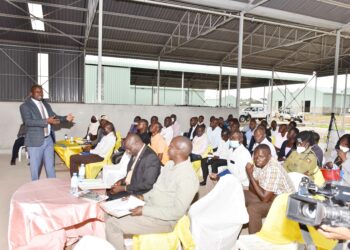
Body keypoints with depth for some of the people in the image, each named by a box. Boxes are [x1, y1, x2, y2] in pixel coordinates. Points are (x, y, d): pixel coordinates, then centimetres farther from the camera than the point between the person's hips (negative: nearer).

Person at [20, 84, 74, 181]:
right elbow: (28, 121, -21)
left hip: (48, 140, 6)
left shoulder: (46, 104, 13)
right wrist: (47, 121, -30)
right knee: (35, 167, 6)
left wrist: (66, 118, -7)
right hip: (35, 141, -6)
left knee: (50, 166, 15)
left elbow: (54, 116, 12)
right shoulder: (25, 106, -7)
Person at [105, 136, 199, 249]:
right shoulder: (170, 164, 3)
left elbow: (177, 212, -26)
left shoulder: (188, 178, -25)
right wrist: (144, 197, -2)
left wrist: (144, 211, -24)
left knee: (113, 224, -14)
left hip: (163, 220, -9)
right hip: (151, 207, 9)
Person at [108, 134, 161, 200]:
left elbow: (147, 184, -23)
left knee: (112, 197, -20)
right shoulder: (135, 153, 6)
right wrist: (122, 181, 0)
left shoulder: (151, 157, -21)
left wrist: (124, 188, -19)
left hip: (138, 194, -8)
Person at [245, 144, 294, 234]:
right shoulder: (259, 164, -4)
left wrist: (250, 175, -26)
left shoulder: (273, 169, -28)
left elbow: (265, 198, -28)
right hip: (267, 195, 9)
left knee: (252, 209, -30)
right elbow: (252, 188, 2)